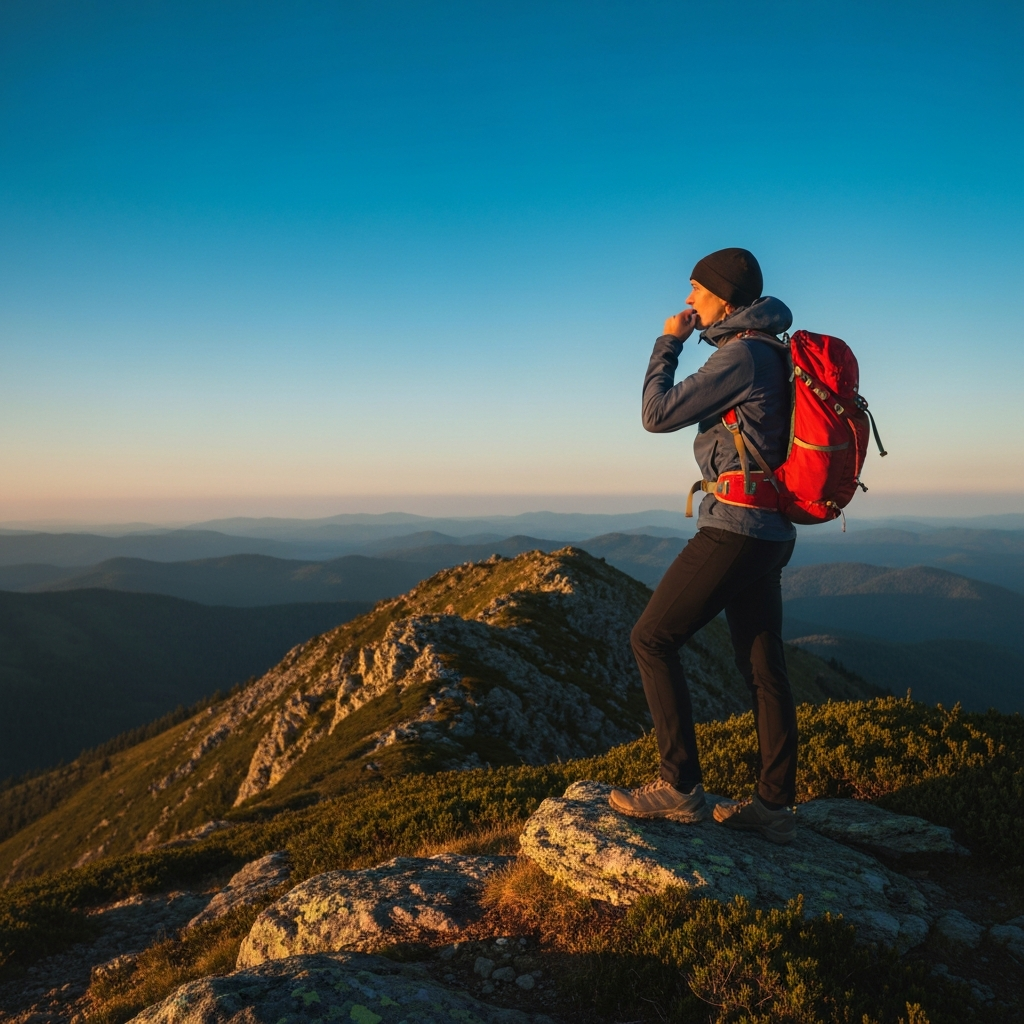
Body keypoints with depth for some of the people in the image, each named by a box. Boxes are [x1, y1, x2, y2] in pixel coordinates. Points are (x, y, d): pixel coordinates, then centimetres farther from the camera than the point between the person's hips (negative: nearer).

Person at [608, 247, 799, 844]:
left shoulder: (743, 354, -13)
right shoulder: (772, 355, 18)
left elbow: (659, 414, -13)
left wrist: (669, 343, -1)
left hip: (736, 527, -10)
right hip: (770, 533, 10)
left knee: (653, 640, -4)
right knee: (764, 668, 9)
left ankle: (680, 787, -2)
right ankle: (776, 806, 15)